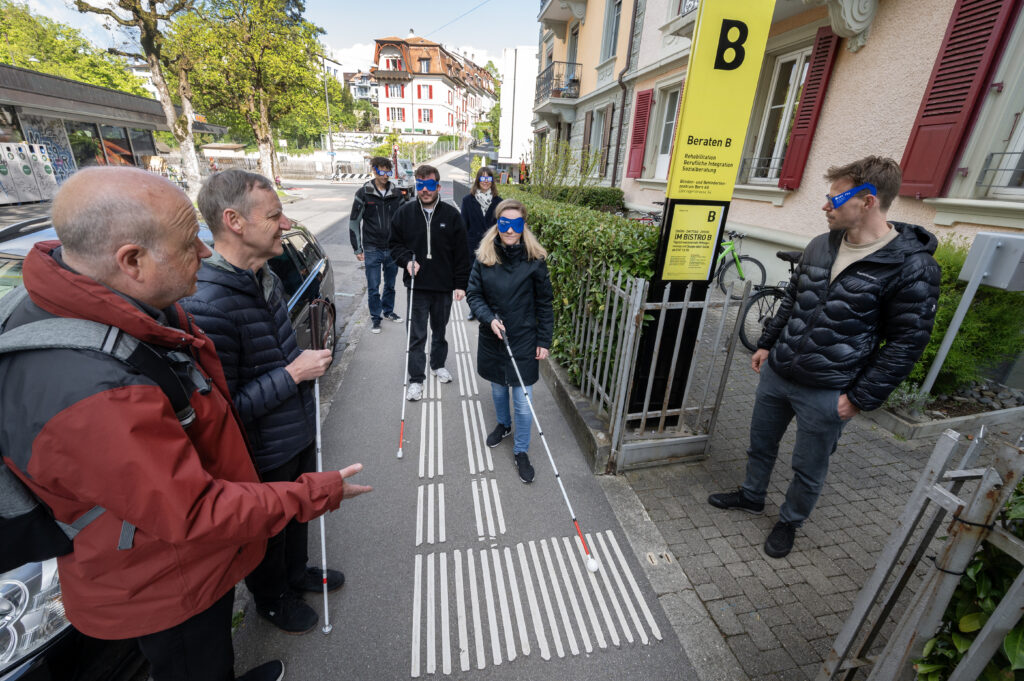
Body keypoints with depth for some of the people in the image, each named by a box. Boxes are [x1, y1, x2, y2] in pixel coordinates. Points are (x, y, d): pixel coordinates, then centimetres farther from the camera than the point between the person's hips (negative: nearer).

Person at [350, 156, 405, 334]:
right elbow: (354, 222, -1)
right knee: (373, 287, 2)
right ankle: (375, 317, 17)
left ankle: (388, 311, 34)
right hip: (372, 249, -3)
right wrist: (358, 249, -4)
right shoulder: (363, 193, -4)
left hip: (392, 249, 3)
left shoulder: (396, 193, 4)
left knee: (390, 284, 14)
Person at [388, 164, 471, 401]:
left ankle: (438, 364, 41)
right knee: (416, 335, 3)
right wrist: (407, 260, -13)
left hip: (444, 287, 1)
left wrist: (461, 284, -3)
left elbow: (461, 253, 0)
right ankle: (416, 379, 17)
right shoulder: (405, 213, 0)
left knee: (440, 330, 18)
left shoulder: (451, 215, -2)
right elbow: (395, 245, 8)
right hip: (416, 286, 0)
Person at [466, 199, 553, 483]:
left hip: (524, 341, -3)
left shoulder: (535, 259, -11)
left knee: (523, 401, 4)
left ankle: (521, 451, 26)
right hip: (492, 339, 3)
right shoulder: (484, 256, -5)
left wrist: (544, 341, -5)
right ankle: (503, 424, 52)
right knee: (498, 389, 23)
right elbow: (473, 294, -1)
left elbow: (544, 304, -5)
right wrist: (489, 318, -18)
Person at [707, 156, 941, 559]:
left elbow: (908, 342, -12)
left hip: (827, 394, -5)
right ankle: (751, 496, 45)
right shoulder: (820, 246, 3)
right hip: (776, 373, 6)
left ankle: (789, 522, 39)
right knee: (760, 444, 21)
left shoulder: (912, 266, -14)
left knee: (808, 471, 14)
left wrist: (861, 398, -12)